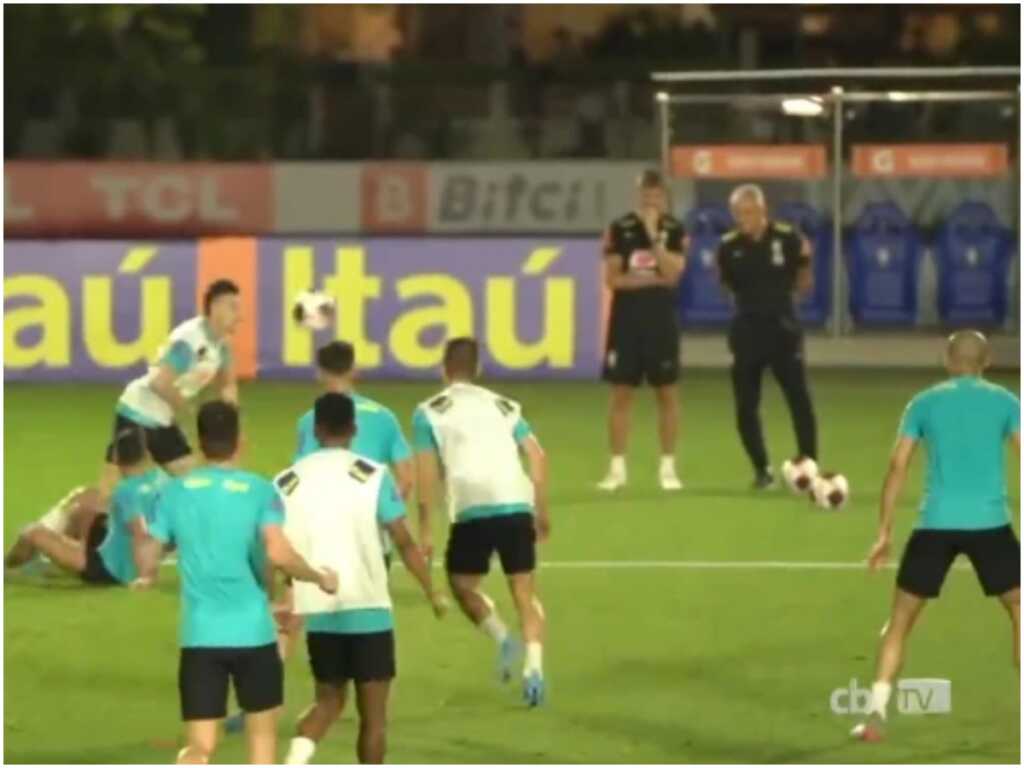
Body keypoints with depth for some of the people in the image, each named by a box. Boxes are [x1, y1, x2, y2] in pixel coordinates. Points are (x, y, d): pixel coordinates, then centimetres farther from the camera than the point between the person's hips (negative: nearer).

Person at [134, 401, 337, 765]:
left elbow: (148, 558, 2)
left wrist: (146, 578, 25)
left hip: (200, 636, 1)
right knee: (262, 731, 19)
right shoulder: (258, 490, -6)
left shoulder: (176, 491, 1)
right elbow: (278, 554, -19)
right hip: (253, 633, -1)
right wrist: (320, 578, -2)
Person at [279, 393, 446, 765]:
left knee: (328, 700, 18)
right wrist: (432, 593, 5)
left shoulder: (287, 482, 3)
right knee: (372, 711, 7)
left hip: (318, 613, 3)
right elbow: (404, 542, -6)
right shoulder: (372, 476, -6)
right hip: (368, 609, -3)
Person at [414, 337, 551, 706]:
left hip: (471, 510, -3)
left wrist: (425, 529, 4)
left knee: (462, 584, 19)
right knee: (524, 590, 9)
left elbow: (426, 472, 2)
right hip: (517, 505, 3)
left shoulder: (429, 412, 11)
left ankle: (502, 638, -4)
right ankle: (534, 664, -9)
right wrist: (542, 510, 18)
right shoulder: (503, 406, 21)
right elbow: (537, 456, 12)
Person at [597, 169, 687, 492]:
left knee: (667, 393, 1)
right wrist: (653, 279, -9)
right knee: (621, 393, 0)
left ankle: (668, 467, 6)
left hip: (661, 321, 0)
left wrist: (654, 236, -17)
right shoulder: (620, 229, 2)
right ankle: (617, 467, 4)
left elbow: (672, 274, -12)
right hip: (626, 320, 0)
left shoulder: (674, 230, 2)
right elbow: (613, 278, -4)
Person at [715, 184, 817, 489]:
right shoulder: (729, 246, -1)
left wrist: (804, 261, -6)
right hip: (747, 329, 2)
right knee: (745, 406, 2)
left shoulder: (787, 238, -6)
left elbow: (802, 286, 4)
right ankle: (762, 469, 14)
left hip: (782, 327, -2)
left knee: (800, 400, -7)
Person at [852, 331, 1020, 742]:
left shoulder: (923, 403, 10)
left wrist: (884, 533, 9)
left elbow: (898, 467, 6)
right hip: (989, 522, -1)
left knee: (900, 619, 12)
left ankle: (876, 715, 3)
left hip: (936, 523, 1)